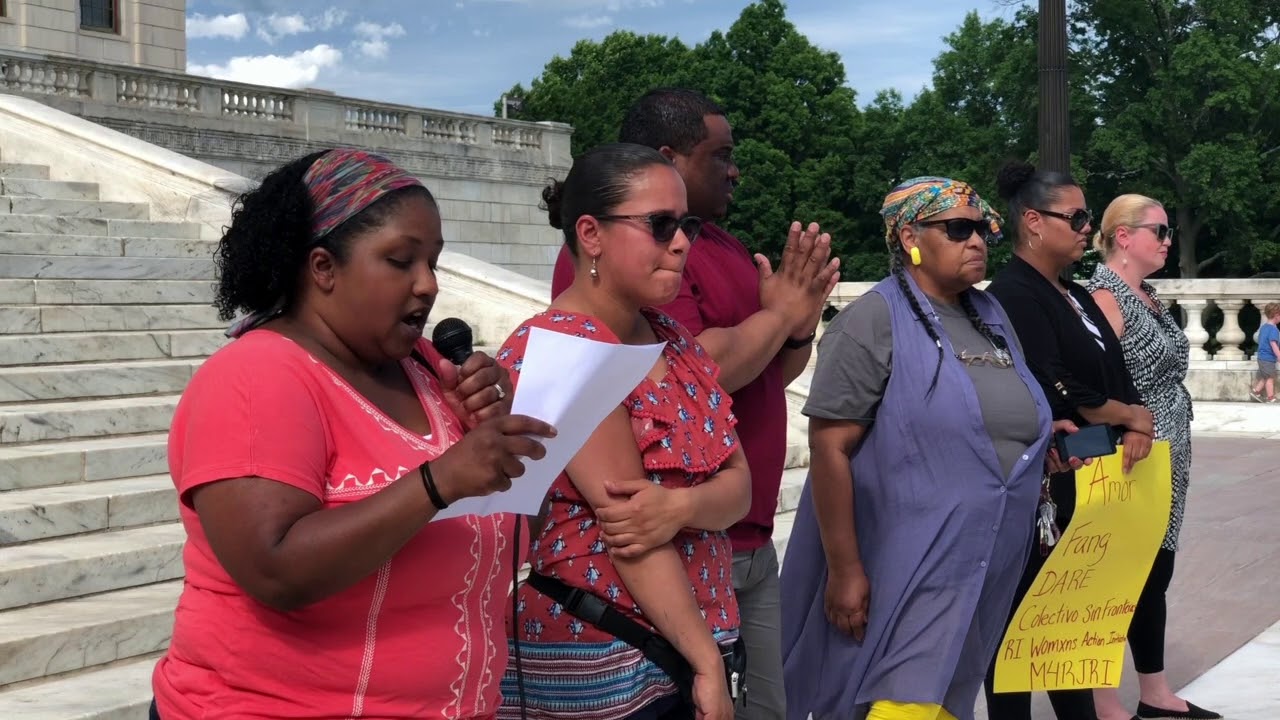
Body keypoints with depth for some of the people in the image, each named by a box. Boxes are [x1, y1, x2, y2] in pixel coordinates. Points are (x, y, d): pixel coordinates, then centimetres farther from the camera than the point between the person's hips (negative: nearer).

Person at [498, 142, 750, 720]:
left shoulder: (675, 341, 10)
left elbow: (737, 484, 3)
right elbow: (626, 526, -20)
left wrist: (681, 507, -19)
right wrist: (708, 662, -19)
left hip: (679, 647, 8)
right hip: (595, 667, -8)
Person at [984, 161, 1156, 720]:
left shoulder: (1076, 297, 15)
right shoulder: (1012, 296, -13)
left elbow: (1117, 376, 14)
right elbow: (1056, 395, -21)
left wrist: (1136, 429, -7)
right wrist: (1131, 417, -6)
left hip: (1085, 486, 9)